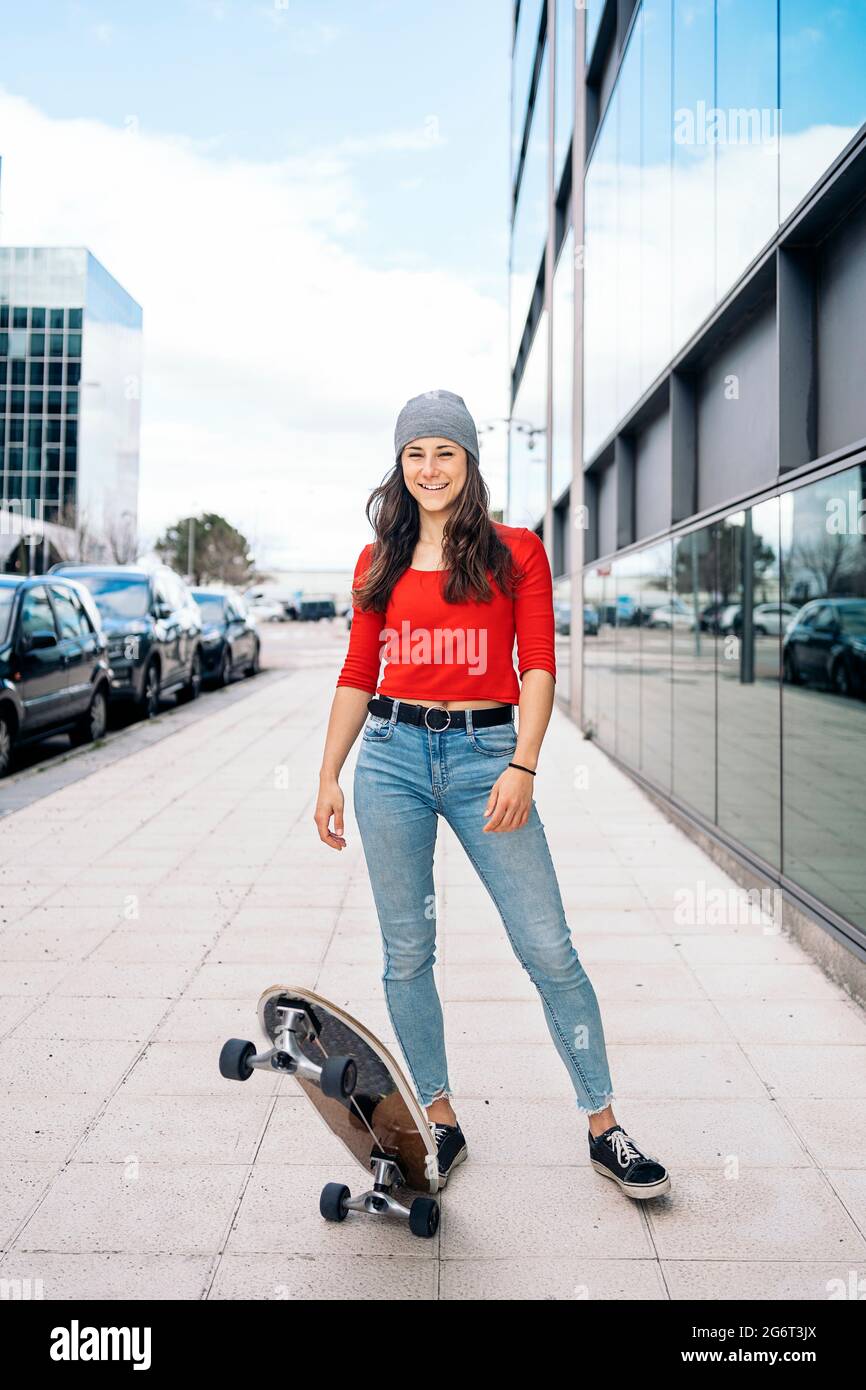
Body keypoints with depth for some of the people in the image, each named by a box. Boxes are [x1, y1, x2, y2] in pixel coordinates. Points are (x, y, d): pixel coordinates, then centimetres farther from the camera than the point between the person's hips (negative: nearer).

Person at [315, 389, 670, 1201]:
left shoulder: (515, 551, 5)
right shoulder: (378, 562, 12)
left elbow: (538, 666, -1)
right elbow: (357, 675, 12)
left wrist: (523, 766, -13)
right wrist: (328, 777, 9)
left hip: (484, 753, -2)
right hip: (391, 756, 3)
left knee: (549, 950, -2)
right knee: (406, 953, 7)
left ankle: (604, 1130, 13)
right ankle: (441, 1123, 24)